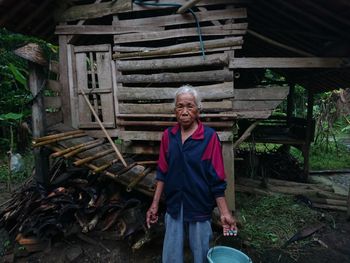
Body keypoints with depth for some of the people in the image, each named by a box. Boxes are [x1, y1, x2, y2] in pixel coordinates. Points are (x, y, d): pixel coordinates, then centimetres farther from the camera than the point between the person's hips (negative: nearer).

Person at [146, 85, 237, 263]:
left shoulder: (210, 137, -14)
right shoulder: (168, 135, -3)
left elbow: (217, 179, -11)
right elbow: (162, 173, 2)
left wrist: (224, 212, -12)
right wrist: (155, 204, 1)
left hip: (199, 207, -3)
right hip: (174, 205, 3)